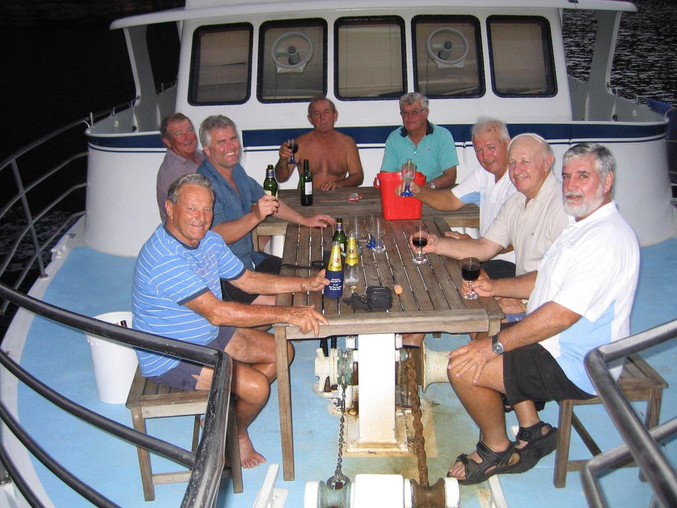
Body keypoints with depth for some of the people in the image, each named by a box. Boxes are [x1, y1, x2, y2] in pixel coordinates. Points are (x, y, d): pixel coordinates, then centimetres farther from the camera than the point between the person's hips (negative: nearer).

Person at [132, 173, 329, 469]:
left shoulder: (209, 240, -1)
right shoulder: (163, 257, -31)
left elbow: (247, 280, 8)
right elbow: (217, 313, -35)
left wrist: (306, 284, -3)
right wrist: (286, 314, -34)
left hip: (208, 335, 9)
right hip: (169, 357, -9)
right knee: (257, 387, -19)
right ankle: (237, 433, 15)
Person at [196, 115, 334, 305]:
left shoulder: (236, 170, 9)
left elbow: (269, 201, 24)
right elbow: (218, 236, -31)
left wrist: (305, 220, 22)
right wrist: (255, 216, -44)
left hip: (250, 259, 9)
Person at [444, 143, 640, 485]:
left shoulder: (607, 239, -24)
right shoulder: (583, 225, 11)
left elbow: (561, 314, -29)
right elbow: (546, 279, 19)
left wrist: (494, 345, -24)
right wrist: (495, 287, 3)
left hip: (576, 366, -11)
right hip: (557, 343, 11)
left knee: (464, 369, -18)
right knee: (483, 333, 23)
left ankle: (498, 450, 9)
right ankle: (532, 431, 21)